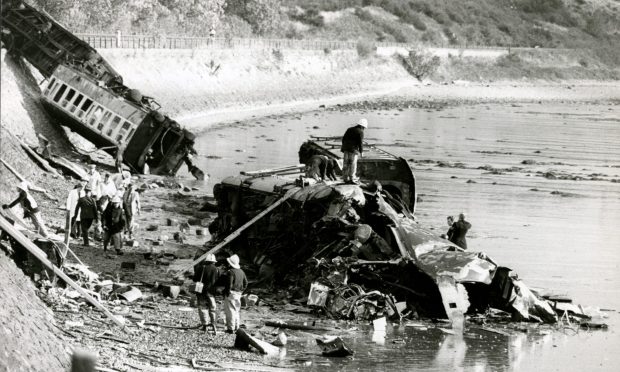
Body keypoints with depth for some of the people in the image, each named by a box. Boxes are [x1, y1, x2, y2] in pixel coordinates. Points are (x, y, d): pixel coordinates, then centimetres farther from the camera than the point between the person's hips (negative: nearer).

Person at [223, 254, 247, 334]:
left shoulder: (231, 272, -16)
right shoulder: (241, 272, 10)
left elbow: (229, 284, -22)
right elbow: (246, 283, 16)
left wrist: (227, 293, -14)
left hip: (231, 293, -8)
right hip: (238, 294, 8)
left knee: (230, 311, -4)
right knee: (236, 311, 18)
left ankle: (231, 328, -4)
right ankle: (236, 328, 22)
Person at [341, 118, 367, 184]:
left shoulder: (349, 129, 13)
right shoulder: (360, 132, -7)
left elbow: (344, 138, 15)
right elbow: (360, 142, -12)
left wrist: (344, 147, 23)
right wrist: (361, 151, -4)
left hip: (346, 149, 7)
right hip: (353, 150, -7)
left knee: (346, 163, 9)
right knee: (353, 164, -3)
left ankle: (345, 178, 12)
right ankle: (352, 179, -2)